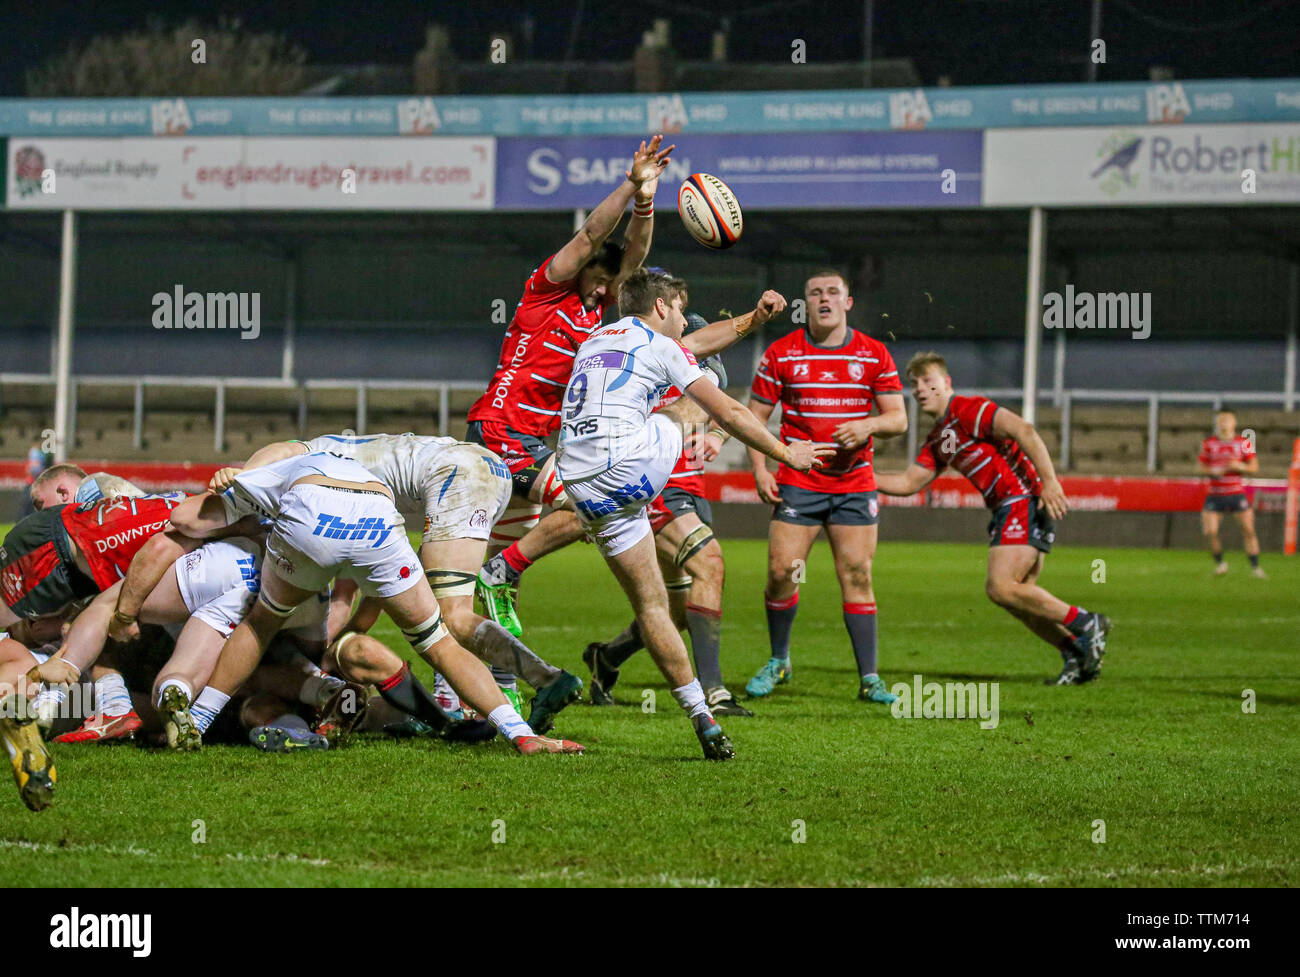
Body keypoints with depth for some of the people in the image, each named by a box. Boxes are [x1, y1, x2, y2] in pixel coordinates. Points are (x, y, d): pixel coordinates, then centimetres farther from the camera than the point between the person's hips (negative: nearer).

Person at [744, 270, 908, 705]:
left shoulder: (874, 354, 3)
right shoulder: (780, 354, 1)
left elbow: (898, 418, 5)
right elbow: (755, 416, 6)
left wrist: (867, 426, -16)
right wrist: (759, 469, -6)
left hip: (855, 484, 1)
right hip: (797, 484, 0)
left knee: (857, 575, -4)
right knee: (781, 572, -7)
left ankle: (869, 678, 1)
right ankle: (778, 662, 15)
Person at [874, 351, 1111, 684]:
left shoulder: (968, 410, -8)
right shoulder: (937, 439, 21)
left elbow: (1023, 430, -19)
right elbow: (909, 483, 21)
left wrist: (1049, 482, -26)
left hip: (1026, 500, -10)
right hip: (1007, 508, 10)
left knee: (1001, 588, -17)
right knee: (1017, 597, 6)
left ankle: (1085, 624, -10)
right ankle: (1076, 653, 8)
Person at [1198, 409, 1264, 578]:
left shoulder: (1243, 442, 2)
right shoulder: (1208, 443, 2)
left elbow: (1254, 467, 3)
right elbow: (1201, 466, 4)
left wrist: (1239, 466, -17)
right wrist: (1213, 471, -17)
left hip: (1237, 493, 0)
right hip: (1214, 493, 0)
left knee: (1248, 529, -8)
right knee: (1209, 532, -9)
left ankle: (1255, 567, 2)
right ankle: (1219, 563, 14)